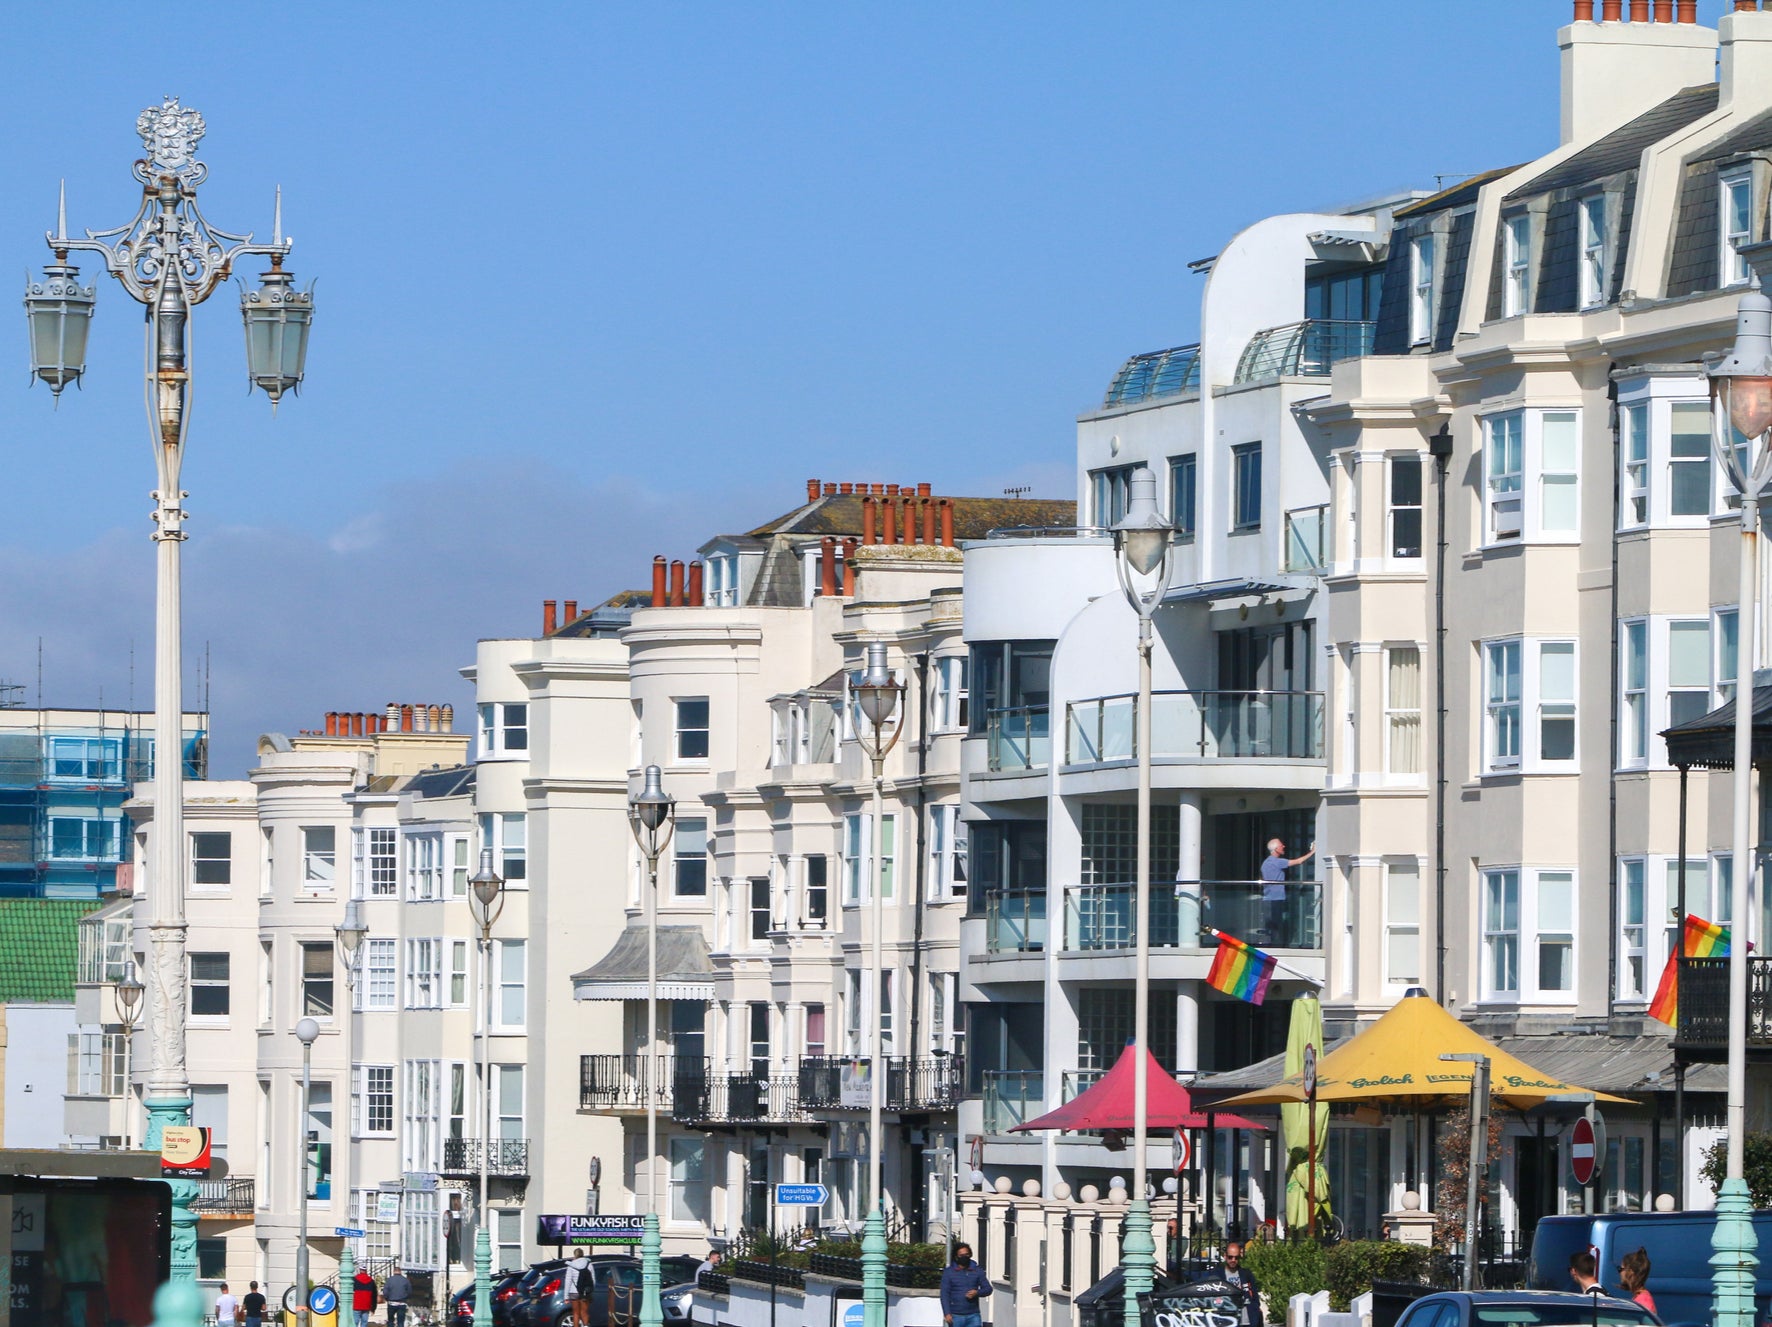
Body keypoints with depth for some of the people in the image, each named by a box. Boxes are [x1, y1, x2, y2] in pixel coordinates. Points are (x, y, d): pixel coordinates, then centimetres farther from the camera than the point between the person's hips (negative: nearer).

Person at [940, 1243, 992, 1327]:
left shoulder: (977, 1271, 8)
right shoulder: (948, 1272, 2)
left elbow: (988, 1289, 9)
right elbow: (944, 1294, -3)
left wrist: (977, 1293, -14)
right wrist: (947, 1313, -13)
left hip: (973, 1316, 1)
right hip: (956, 1316, -1)